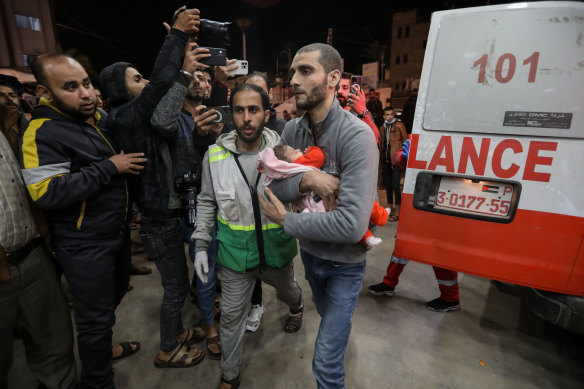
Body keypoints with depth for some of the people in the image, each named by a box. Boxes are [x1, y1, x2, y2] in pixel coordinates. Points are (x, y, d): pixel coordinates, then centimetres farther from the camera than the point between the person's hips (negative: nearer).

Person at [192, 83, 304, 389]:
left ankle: (296, 306, 68)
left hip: (277, 246, 1)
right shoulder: (215, 155, -10)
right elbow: (207, 202, 1)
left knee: (286, 290, 28)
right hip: (235, 250, 0)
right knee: (232, 314, 14)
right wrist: (200, 244, 0)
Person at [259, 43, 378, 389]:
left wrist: (287, 220, -24)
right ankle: (342, 334, 69)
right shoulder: (292, 130, -8)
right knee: (327, 315, 35)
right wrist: (306, 179, -30)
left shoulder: (357, 136, -28)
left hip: (345, 263, -6)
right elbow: (274, 188, -10)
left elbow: (352, 225, -35)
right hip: (310, 254, 6)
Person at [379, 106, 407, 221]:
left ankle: (397, 211, -2)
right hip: (386, 161, 6)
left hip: (396, 160, -6)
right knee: (388, 184, 11)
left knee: (395, 185, -9)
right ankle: (390, 208, 23)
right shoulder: (382, 128, 15)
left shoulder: (399, 126, -2)